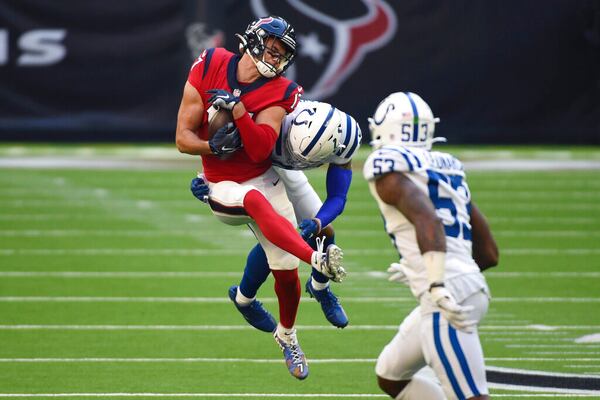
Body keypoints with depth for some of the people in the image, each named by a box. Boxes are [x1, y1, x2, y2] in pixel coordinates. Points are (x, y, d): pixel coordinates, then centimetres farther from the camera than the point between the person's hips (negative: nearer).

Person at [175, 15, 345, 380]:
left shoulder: (278, 93, -9)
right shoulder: (210, 67, -9)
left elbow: (260, 151, -21)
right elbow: (183, 138, -7)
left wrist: (236, 108, -30)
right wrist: (213, 147, -26)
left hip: (264, 180, 2)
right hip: (223, 187, -2)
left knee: (286, 271, 0)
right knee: (256, 200, -37)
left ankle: (287, 337, 29)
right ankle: (317, 259, -55)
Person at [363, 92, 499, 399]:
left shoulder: (390, 170, -2)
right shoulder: (448, 170, 21)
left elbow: (428, 221, -21)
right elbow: (489, 253, 22)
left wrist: (437, 286, -28)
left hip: (447, 299, -9)